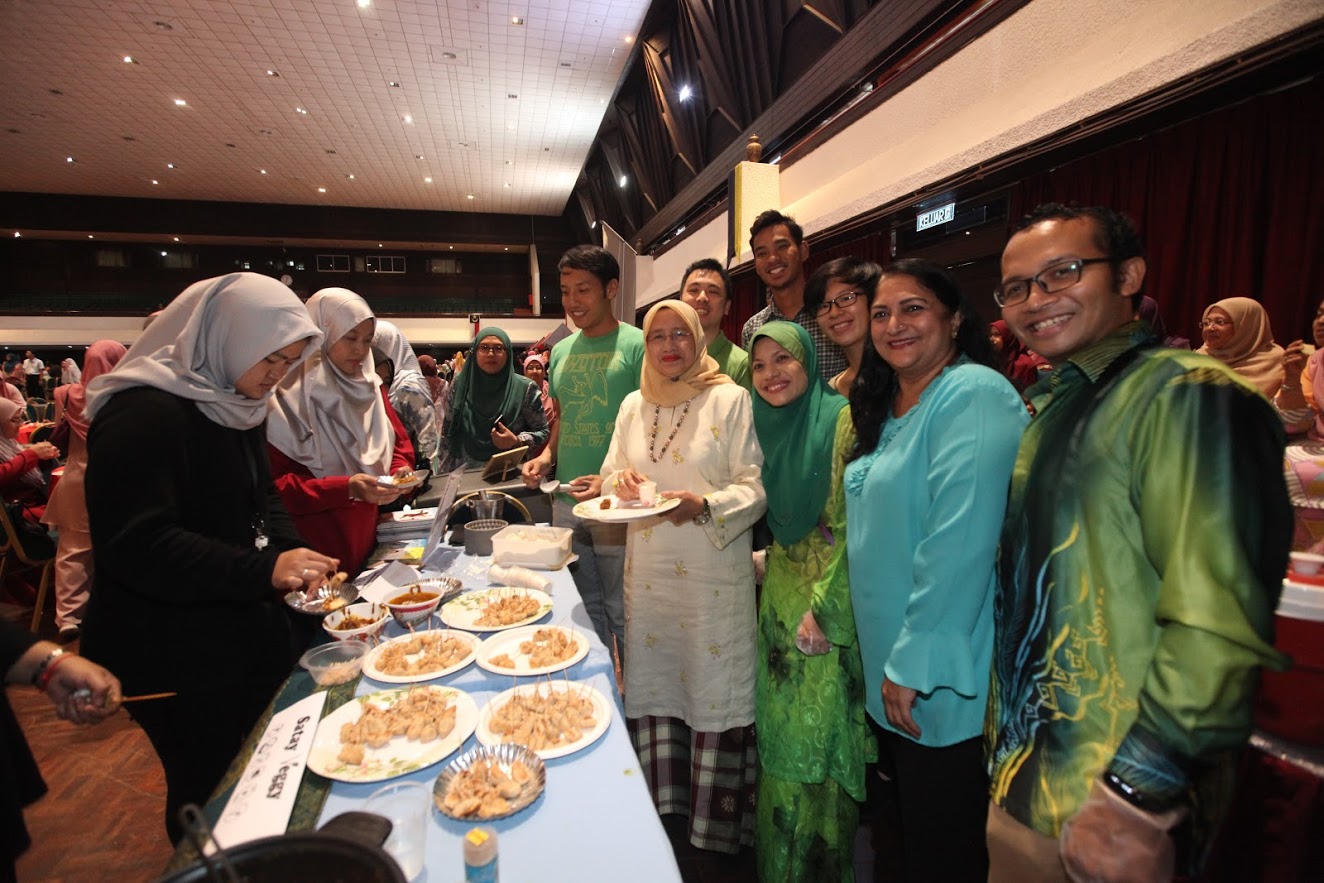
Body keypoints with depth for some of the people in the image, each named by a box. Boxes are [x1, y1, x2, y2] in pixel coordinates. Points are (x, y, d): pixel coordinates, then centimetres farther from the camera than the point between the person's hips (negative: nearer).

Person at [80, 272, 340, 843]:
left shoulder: (236, 405, 7)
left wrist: (294, 557, -2)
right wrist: (264, 569, -30)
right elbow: (134, 544, -26)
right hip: (176, 655, -8)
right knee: (211, 796, 10)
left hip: (250, 633, 8)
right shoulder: (144, 413, -21)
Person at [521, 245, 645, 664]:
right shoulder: (561, 351, 12)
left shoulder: (637, 345, -7)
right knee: (582, 612, 18)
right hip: (566, 501, 6)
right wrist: (546, 456, 1)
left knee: (622, 614, 6)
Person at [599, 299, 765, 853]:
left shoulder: (731, 400, -5)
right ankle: (662, 808, 36)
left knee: (715, 695, 4)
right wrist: (621, 482, -9)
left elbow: (755, 488, -7)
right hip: (648, 573, 5)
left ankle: (717, 826, 26)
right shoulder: (633, 406, 10)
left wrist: (704, 505, -24)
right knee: (654, 688, 14)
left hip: (715, 575, -4)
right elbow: (611, 477, 15)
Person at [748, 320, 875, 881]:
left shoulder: (842, 421, -14)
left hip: (829, 604, -6)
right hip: (779, 599, 6)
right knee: (780, 730, 18)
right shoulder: (766, 427, 6)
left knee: (820, 733, 8)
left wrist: (824, 608, -17)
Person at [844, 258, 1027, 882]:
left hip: (939, 682, -8)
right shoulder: (887, 407, 9)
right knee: (906, 827, 26)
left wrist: (912, 665, -22)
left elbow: (959, 544, -26)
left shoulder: (974, 395, -19)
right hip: (887, 668, 8)